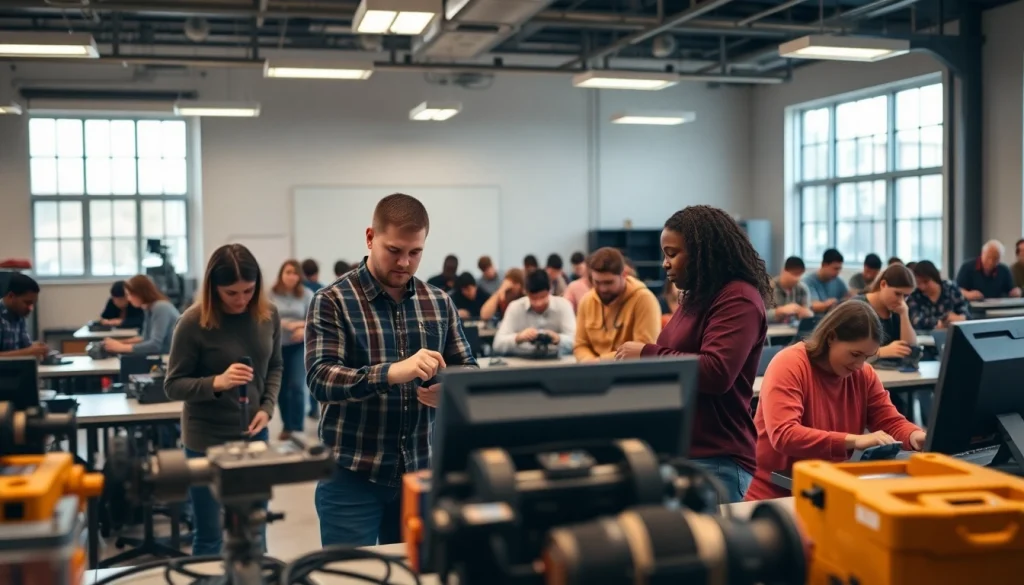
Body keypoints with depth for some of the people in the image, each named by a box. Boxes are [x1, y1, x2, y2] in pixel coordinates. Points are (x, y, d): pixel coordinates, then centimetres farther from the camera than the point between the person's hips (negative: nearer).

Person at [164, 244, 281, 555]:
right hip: (207, 440, -4)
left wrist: (267, 407, -6)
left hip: (254, 434, 4)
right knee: (209, 535, 9)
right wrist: (215, 383, -28)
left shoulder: (268, 314, -3)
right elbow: (173, 385, -10)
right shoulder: (194, 322, -16)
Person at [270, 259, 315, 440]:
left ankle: (297, 428, -3)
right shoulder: (271, 294, -5)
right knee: (281, 388, 10)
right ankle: (286, 426, 25)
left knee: (297, 386, -10)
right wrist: (286, 324, -24)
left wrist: (305, 330, -22)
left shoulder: (307, 294, -1)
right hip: (277, 345, 1)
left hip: (299, 346, -1)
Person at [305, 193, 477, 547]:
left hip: (420, 473, 4)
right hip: (352, 478, -4)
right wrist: (391, 372, -34)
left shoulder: (439, 302, 7)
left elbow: (468, 370, 8)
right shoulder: (332, 301, -7)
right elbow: (320, 378, -18)